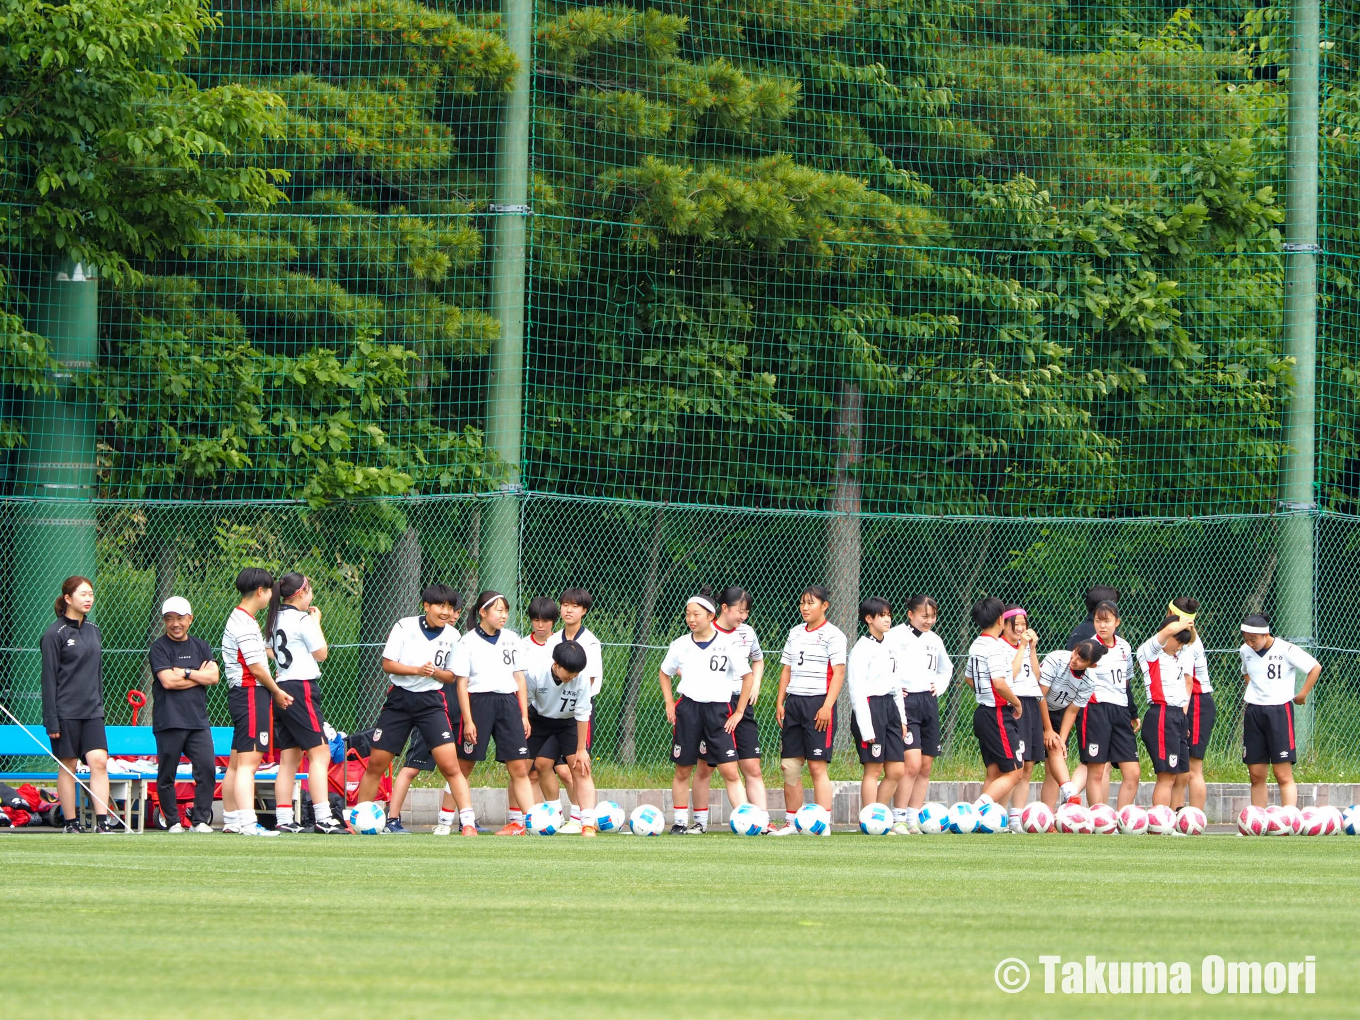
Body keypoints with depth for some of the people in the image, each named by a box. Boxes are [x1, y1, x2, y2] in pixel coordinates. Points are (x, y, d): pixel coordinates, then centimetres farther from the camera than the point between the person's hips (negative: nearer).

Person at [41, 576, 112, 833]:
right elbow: (49, 679, -8)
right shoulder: (54, 634, -7)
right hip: (66, 712, -5)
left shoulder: (93, 631, 12)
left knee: (99, 761, -8)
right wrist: (51, 721, -12)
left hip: (92, 712, 5)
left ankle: (102, 820, -10)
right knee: (68, 766, 1)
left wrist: (100, 705, 16)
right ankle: (69, 821, 8)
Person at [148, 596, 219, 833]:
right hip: (169, 722, -3)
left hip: (198, 720, 3)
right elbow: (167, 681, -11)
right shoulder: (159, 647, 2)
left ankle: (200, 820, -3)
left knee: (207, 769, -8)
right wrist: (199, 675, -2)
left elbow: (214, 677, 3)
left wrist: (185, 673, -6)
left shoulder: (201, 647, 15)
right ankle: (173, 821, 6)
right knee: (166, 775, -2)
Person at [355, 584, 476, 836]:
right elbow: (387, 664, -5)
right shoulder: (405, 627, -4)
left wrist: (435, 673, -14)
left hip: (432, 701, 0)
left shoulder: (452, 636, 2)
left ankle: (468, 823, -14)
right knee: (376, 763, 4)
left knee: (449, 765, -14)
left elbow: (452, 676, 8)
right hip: (399, 699, 0)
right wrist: (418, 670, -20)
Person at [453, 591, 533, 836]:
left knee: (519, 768, -4)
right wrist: (468, 721, -10)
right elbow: (461, 683, -4)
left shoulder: (511, 639, 11)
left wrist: (524, 715, 9)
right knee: (463, 767, 2)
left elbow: (519, 678, 15)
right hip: (478, 703, -3)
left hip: (508, 703, 3)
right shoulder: (468, 642, -2)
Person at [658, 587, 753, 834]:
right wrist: (670, 704, 8)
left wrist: (738, 712, 1)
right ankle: (680, 822, 16)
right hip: (688, 708, 2)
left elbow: (748, 676, 3)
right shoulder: (680, 645, 5)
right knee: (682, 771, 6)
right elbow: (664, 673, 20)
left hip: (718, 709, -2)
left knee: (730, 771, -9)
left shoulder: (727, 644, -3)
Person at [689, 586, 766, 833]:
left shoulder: (747, 632, 9)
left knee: (752, 768, -4)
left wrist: (755, 684, 11)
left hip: (741, 703, 3)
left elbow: (757, 660, 27)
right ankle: (700, 821, 14)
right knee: (705, 767, 4)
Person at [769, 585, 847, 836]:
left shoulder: (832, 634, -3)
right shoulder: (795, 633, 16)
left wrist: (827, 706, -16)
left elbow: (838, 673, -9)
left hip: (818, 702, -6)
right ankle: (791, 822, 12)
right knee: (789, 765, 5)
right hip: (793, 702, 6)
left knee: (817, 766, -8)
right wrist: (780, 702, 9)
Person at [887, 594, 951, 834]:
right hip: (905, 702, -7)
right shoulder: (895, 636, -5)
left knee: (926, 766, 5)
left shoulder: (934, 640, 15)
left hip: (929, 702, 7)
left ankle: (913, 818, 11)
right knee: (912, 763, -16)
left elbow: (946, 669, 31)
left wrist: (939, 687, 14)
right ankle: (898, 819, -11)